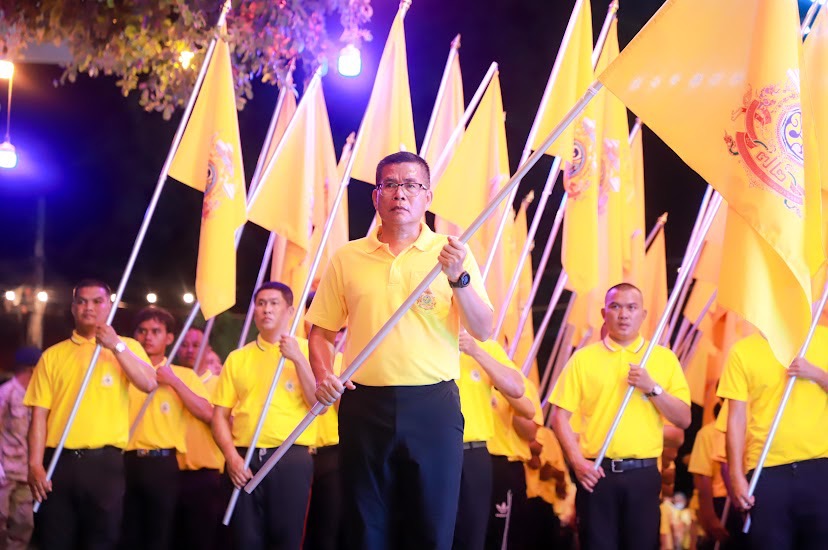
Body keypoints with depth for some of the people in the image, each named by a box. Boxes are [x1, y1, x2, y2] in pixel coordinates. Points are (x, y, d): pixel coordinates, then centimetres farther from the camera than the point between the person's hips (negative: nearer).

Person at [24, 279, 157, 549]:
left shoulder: (127, 347, 9)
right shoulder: (53, 355, 9)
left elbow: (149, 384, -10)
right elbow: (39, 414, 4)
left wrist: (116, 346, -16)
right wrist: (35, 464, -7)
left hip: (105, 462, -1)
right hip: (59, 462, 1)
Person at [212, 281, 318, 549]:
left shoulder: (305, 350, 6)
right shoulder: (237, 358, 14)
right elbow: (220, 415, 11)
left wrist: (297, 358, -13)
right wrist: (231, 455, -5)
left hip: (292, 458, -2)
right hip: (245, 459, 2)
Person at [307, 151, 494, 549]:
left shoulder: (452, 253, 4)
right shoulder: (347, 258, 9)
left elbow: (483, 332, -3)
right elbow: (322, 330, 14)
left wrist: (458, 278, -18)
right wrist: (322, 376, -4)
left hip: (433, 405, -1)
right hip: (365, 405, 1)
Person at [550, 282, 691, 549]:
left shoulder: (664, 358, 8)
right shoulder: (583, 358, 6)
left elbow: (684, 420, 4)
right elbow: (560, 416, 2)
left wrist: (652, 388, -9)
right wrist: (577, 461, -9)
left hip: (644, 472, 1)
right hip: (597, 472, -1)